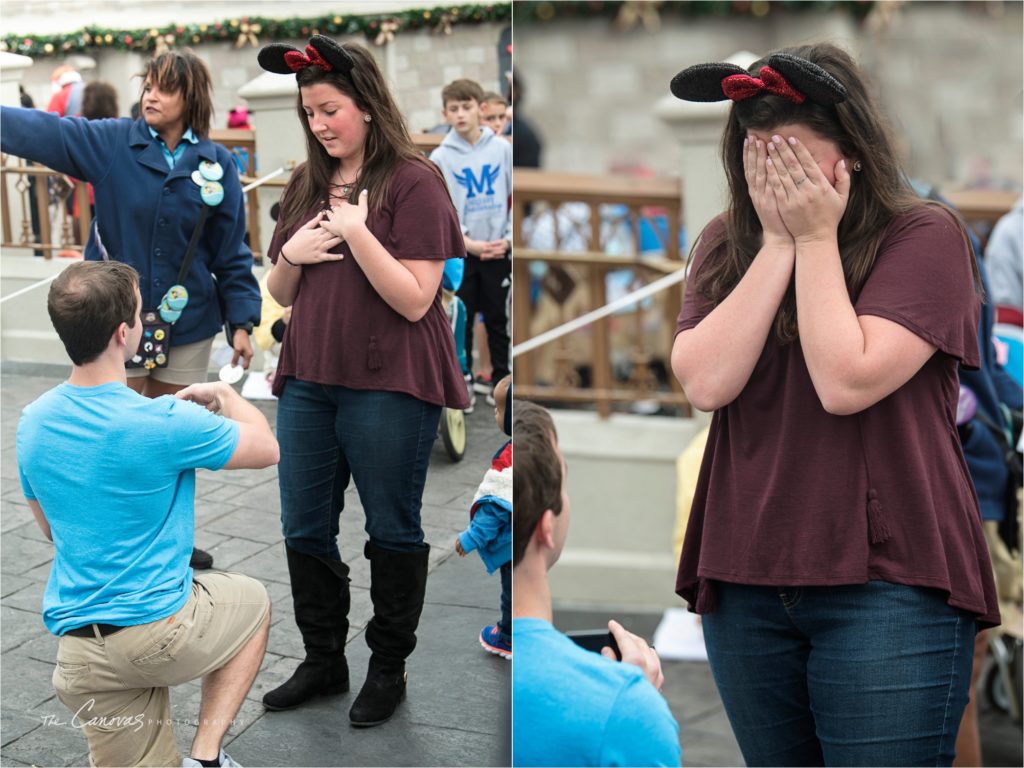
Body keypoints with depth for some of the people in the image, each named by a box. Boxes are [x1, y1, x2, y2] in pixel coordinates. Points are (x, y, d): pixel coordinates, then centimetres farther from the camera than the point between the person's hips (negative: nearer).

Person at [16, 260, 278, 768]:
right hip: (157, 629, -5)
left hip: (78, 652, 5)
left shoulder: (32, 422, 0)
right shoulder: (164, 423, -20)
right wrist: (223, 395, 15)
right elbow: (265, 448, -3)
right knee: (253, 603, 26)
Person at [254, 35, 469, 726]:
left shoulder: (412, 182, -9)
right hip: (309, 381, 7)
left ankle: (390, 668, 25)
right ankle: (323, 661, 30)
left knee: (392, 532, 8)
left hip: (388, 388, -6)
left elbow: (414, 300, -15)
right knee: (305, 529, 13)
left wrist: (356, 232, -19)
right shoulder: (307, 185, 11)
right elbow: (281, 295, 16)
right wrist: (293, 254, -4)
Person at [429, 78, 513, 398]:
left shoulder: (502, 149, 0)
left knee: (497, 319, 9)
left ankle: (500, 379, 20)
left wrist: (508, 237, -8)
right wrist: (466, 242, -14)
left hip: (498, 250, 1)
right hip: (459, 252, -1)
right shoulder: (440, 157, -3)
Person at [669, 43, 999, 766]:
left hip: (885, 585, -4)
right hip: (745, 583, 5)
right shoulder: (726, 244, 7)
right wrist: (777, 240, -9)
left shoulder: (923, 234, -6)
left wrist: (816, 237, -11)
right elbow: (707, 382, -9)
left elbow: (845, 383, -18)